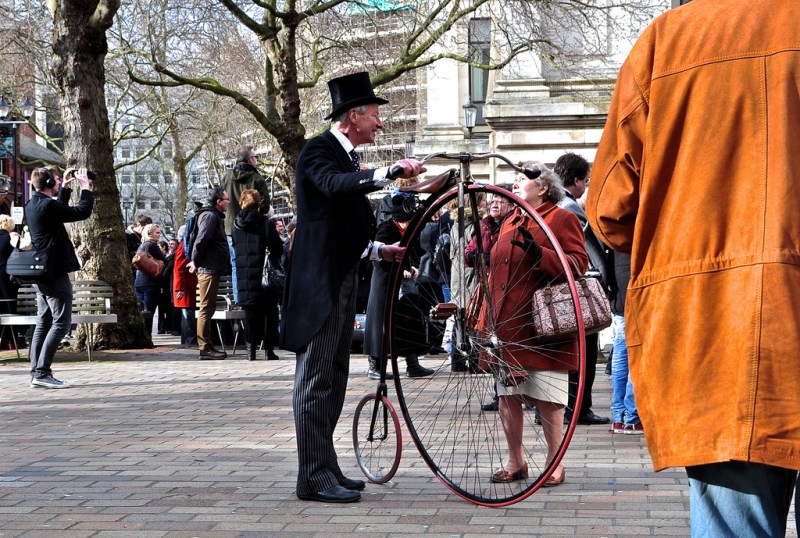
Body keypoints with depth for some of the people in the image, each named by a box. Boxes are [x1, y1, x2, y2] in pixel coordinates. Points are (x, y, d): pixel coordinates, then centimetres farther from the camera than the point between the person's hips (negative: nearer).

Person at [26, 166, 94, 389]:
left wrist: (65, 187, 26)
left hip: (40, 273, 10)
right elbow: (82, 212, -16)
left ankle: (37, 372, 12)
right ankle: (42, 372, -11)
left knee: (44, 322, 12)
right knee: (61, 322, -7)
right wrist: (85, 187, -4)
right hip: (55, 272, -10)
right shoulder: (47, 205, -18)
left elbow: (60, 210, 30)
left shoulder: (33, 205, 11)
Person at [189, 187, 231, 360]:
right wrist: (196, 262, -14)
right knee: (206, 308, -9)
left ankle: (207, 346, 19)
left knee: (208, 308, 13)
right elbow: (201, 240, -22)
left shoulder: (215, 216, 20)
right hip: (209, 269, -11)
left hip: (212, 269, 11)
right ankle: (205, 348, -8)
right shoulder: (210, 216, -13)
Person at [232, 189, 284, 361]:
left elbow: (234, 249, 9)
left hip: (244, 276, 3)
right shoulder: (266, 224, -7)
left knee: (250, 314, 8)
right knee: (269, 313, 5)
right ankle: (268, 349, 3)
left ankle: (250, 349, 5)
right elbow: (278, 248, -4)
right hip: (264, 275, -3)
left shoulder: (236, 226, 4)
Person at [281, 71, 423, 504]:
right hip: (319, 282, -10)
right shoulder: (318, 151, -10)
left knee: (333, 379, 13)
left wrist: (380, 250, 16)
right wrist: (388, 173, -42)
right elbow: (334, 185, -33)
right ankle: (314, 478, -6)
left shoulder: (348, 159, 18)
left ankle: (327, 470, 20)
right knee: (315, 380, -8)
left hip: (342, 280, 10)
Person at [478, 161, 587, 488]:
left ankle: (555, 463, 7)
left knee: (547, 399, -3)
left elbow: (578, 264, -11)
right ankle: (515, 462, 16)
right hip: (506, 327, 7)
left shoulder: (561, 218, 0)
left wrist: (538, 253, -23)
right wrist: (484, 323, 20)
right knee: (507, 397, 6)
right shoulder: (509, 223, 22)